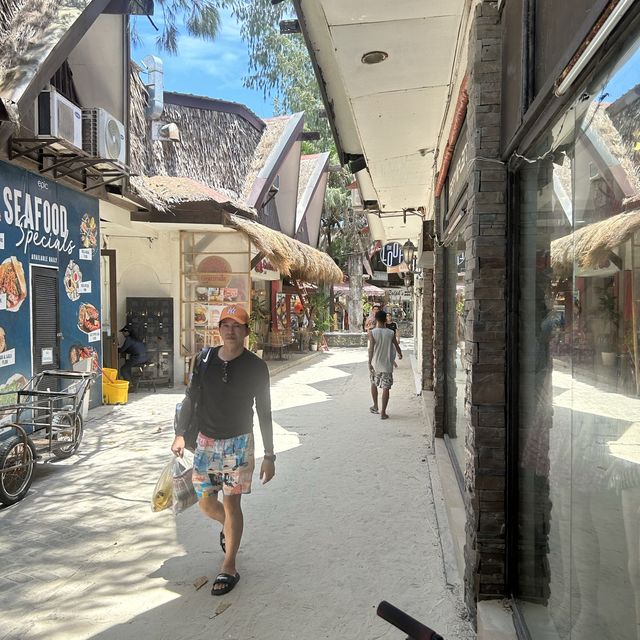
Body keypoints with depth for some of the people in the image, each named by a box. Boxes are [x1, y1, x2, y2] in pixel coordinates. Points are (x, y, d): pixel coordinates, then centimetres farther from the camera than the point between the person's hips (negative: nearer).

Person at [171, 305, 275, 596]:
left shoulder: (255, 366, -10)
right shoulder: (205, 358, -2)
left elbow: (264, 413, -6)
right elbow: (191, 397, 9)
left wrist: (269, 455, -6)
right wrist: (181, 434, 4)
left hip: (238, 442, -3)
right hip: (206, 441, 4)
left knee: (231, 503, 1)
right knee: (206, 503, 11)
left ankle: (229, 569, 19)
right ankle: (228, 526, 45)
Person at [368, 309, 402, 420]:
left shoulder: (372, 332, -9)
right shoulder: (391, 333, -4)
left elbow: (371, 349, -16)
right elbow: (397, 346, 7)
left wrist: (369, 363, -15)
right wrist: (400, 355, 28)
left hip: (375, 364, 0)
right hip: (387, 365, 0)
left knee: (374, 384, 22)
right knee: (386, 388, 3)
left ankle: (375, 406, 32)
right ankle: (383, 412, 2)